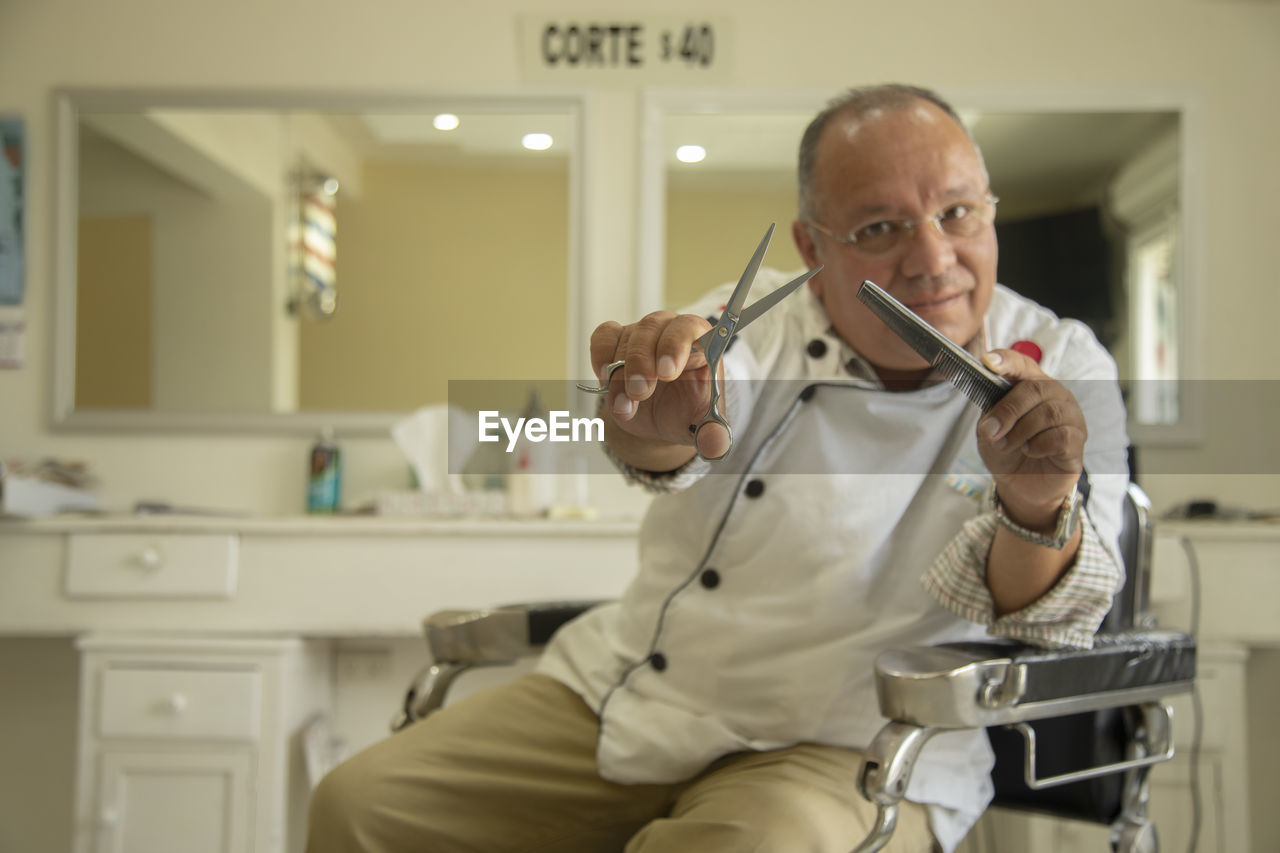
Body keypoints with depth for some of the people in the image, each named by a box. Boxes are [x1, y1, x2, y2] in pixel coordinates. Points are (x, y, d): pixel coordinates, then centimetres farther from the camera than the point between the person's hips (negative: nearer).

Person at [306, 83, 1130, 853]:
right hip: (617, 696, 4)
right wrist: (656, 431, -46)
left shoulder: (1059, 368, -4)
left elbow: (1047, 626, -15)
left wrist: (1037, 505, -38)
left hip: (842, 749, -3)